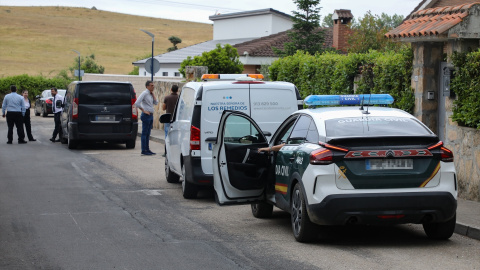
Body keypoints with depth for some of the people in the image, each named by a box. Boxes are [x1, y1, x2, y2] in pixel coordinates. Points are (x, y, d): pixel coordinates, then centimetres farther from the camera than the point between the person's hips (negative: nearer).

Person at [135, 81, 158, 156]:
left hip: (151, 116, 9)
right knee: (144, 133, -6)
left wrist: (152, 94, 4)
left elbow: (156, 103, 11)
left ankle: (147, 149, 15)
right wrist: (144, 111, -15)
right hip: (146, 116, -9)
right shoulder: (144, 93, -11)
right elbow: (137, 103, -20)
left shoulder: (150, 94, 15)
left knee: (148, 133, 11)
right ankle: (143, 150, -5)